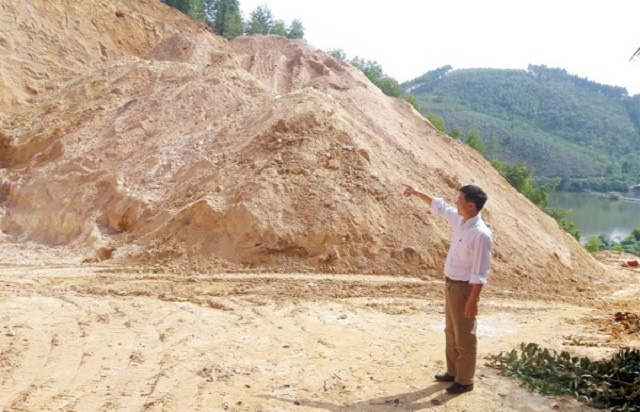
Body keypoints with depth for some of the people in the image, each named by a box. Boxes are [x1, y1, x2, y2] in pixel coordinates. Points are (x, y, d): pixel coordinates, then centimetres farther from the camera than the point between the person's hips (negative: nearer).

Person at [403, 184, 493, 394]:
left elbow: (480, 273, -23)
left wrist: (472, 301, -24)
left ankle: (465, 380, 19)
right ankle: (453, 371, 35)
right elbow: (439, 206, 21)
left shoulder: (481, 234, -24)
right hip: (451, 284, 9)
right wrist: (417, 193, 26)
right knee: (451, 332, 20)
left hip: (464, 288, -9)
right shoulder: (460, 220, 2)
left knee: (464, 336, 4)